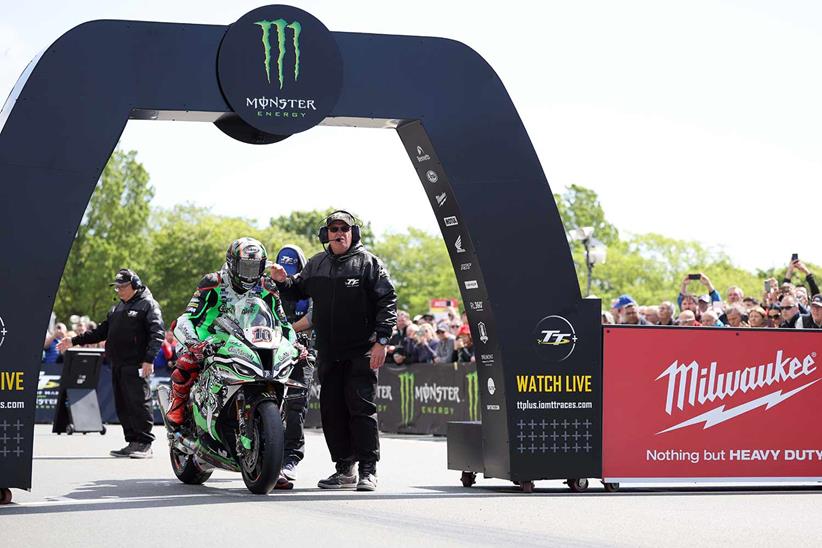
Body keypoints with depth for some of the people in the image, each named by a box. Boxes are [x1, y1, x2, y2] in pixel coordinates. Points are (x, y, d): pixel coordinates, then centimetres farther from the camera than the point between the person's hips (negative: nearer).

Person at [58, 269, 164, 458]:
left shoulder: (148, 305, -2)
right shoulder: (117, 308, 24)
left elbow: (157, 334, -12)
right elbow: (102, 331, 28)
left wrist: (149, 359, -23)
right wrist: (75, 340, 22)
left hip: (136, 366, -8)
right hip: (117, 365, 9)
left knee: (139, 402, -11)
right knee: (123, 406, 7)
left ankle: (145, 444, -8)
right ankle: (133, 442, 12)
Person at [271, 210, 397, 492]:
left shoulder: (368, 262, -1)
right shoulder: (316, 264, 14)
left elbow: (387, 301, -5)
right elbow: (299, 290, 27)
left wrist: (381, 340, -13)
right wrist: (283, 281, 4)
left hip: (361, 352, -5)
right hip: (328, 353, 5)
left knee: (361, 408, -10)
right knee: (332, 410, 6)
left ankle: (368, 471, -6)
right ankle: (344, 469, 14)